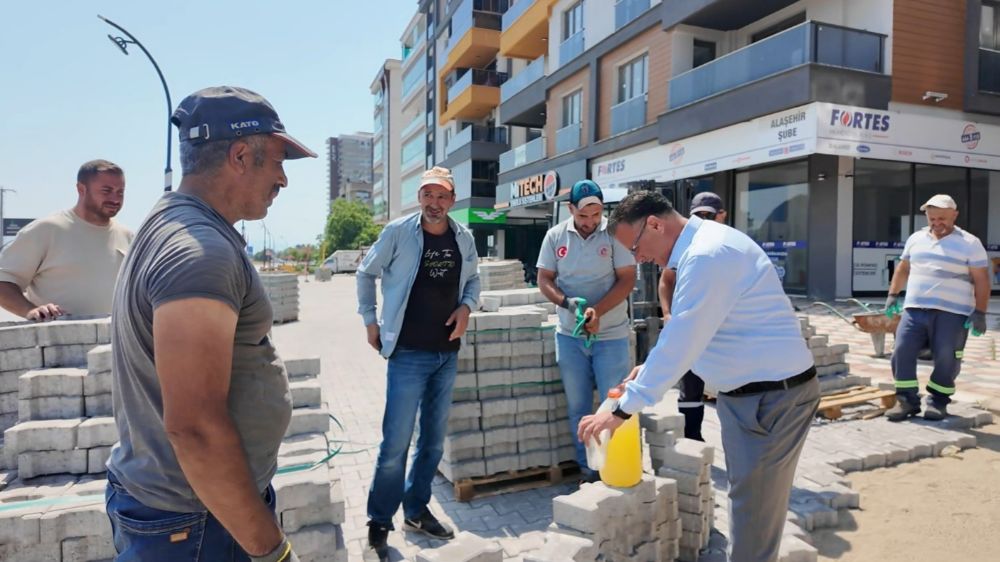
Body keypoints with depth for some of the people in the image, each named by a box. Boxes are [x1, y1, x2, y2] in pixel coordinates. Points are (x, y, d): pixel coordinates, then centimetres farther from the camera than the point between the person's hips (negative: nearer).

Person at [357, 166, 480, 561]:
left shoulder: (464, 238, 2)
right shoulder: (398, 232, -8)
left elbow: (472, 278, 17)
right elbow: (366, 274, 2)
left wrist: (467, 306, -2)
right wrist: (370, 322, -2)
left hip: (447, 353, 5)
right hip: (408, 353, -5)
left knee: (434, 439, 14)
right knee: (396, 442, -2)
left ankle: (416, 511, 32)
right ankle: (379, 523, 16)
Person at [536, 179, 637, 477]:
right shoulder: (555, 235, 0)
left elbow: (627, 279, -8)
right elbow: (544, 279, 3)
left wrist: (597, 311, -20)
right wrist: (567, 302, -16)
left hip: (611, 335, -3)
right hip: (569, 335, 3)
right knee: (578, 407, 11)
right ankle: (587, 468, 26)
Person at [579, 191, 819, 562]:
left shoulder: (707, 255, -24)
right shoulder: (702, 247, 9)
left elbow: (680, 342, -27)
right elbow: (687, 333, 18)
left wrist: (621, 410, -21)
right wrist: (652, 368, 11)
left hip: (773, 396, -10)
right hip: (750, 391, 10)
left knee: (753, 508, 2)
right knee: (748, 499, 21)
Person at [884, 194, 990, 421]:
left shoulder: (970, 243, 1)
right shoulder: (916, 238, 13)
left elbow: (981, 280, -2)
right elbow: (903, 268, 21)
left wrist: (980, 312, -9)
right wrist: (893, 295, 15)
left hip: (952, 313, -3)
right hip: (915, 309, 3)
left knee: (946, 359, -1)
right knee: (902, 352, -4)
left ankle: (938, 401, 14)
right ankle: (907, 400, 5)